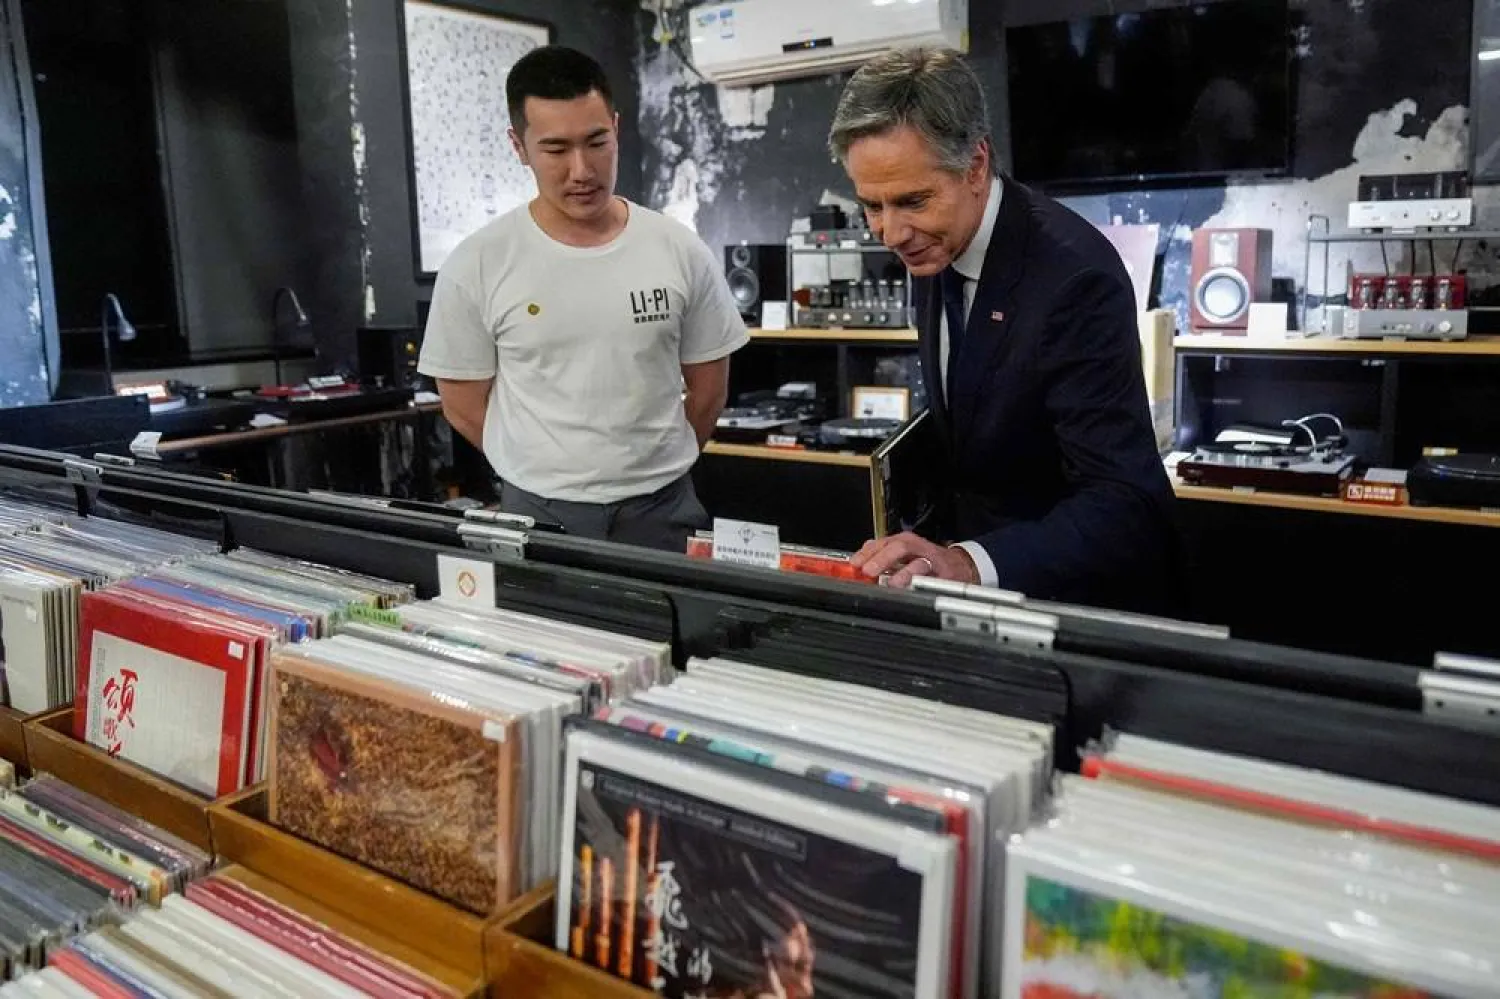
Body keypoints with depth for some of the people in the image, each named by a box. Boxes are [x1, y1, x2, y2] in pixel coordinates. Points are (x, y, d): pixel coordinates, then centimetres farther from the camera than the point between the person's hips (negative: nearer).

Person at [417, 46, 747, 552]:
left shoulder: (681, 251, -3)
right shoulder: (475, 267, -7)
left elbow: (707, 390, 6)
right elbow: (465, 407, 0)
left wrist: (655, 469, 10)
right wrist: (556, 477, 3)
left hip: (664, 509, 1)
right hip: (539, 514, -1)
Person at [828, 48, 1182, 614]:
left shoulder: (1075, 276, -23)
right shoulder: (932, 249, -1)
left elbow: (1124, 504, -27)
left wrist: (971, 563, -40)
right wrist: (942, 550, 9)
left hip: (1081, 594, -5)